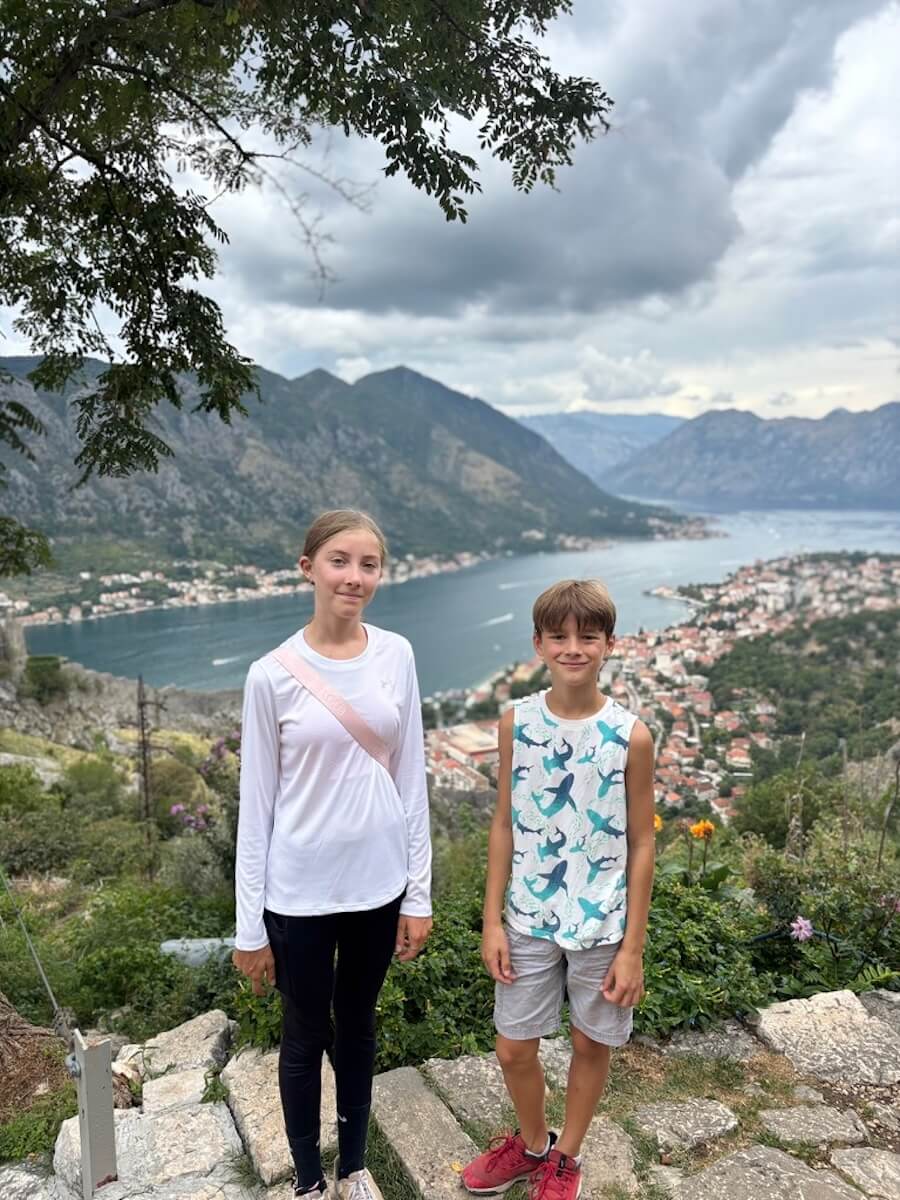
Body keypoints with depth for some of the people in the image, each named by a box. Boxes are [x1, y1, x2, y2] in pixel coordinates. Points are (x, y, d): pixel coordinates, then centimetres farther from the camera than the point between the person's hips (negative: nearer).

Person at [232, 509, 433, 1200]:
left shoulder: (396, 656, -5)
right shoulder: (273, 675, -13)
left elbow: (410, 780, 0)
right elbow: (257, 802, -7)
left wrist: (418, 892, 2)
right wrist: (250, 923, -4)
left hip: (378, 883, 3)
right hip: (300, 892, -2)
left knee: (358, 1023, 22)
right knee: (306, 1035, 17)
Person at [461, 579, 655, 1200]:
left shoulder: (631, 735, -14)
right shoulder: (516, 722, -8)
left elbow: (641, 845, -7)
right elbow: (505, 826, 0)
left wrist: (633, 945, -6)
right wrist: (492, 920, 0)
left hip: (601, 922, -1)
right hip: (529, 918, 2)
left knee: (591, 1043, 17)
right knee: (514, 1048, 14)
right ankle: (531, 1144, 44)